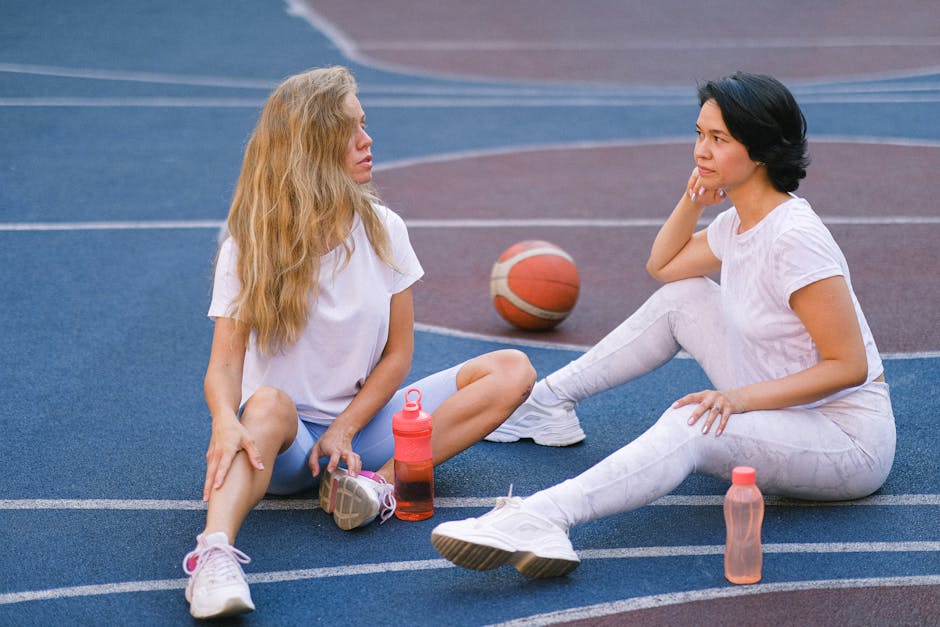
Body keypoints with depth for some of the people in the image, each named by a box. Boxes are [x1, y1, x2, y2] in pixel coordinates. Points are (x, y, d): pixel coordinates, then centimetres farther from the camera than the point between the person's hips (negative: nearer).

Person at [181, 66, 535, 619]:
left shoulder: (382, 230, 2)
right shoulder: (249, 248, -6)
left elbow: (397, 351, 2)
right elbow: (224, 363, -16)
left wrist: (345, 429, -13)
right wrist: (226, 422, -39)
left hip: (361, 424, 4)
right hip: (285, 444, -4)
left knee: (512, 370, -13)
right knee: (269, 404, -40)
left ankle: (383, 481, -29)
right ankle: (215, 554, -61)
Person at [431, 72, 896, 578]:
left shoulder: (793, 237, -23)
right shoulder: (737, 221, 4)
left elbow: (850, 366, -24)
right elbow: (663, 266, 23)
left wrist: (742, 396, -31)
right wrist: (692, 202, 5)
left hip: (850, 440, -9)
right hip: (784, 406, 9)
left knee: (691, 426, -35)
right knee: (682, 295, 10)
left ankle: (542, 517, -52)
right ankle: (548, 403, 21)